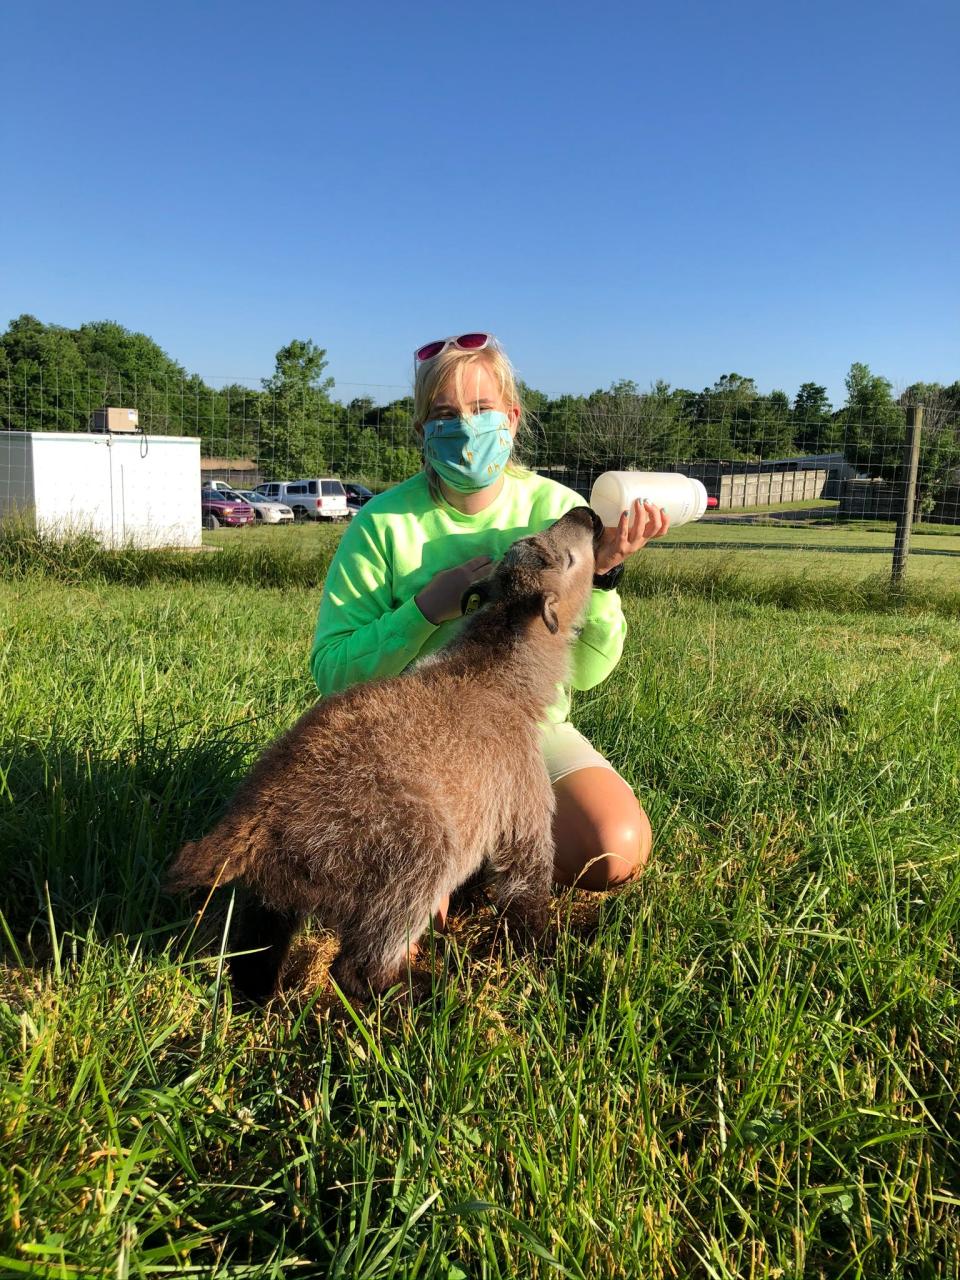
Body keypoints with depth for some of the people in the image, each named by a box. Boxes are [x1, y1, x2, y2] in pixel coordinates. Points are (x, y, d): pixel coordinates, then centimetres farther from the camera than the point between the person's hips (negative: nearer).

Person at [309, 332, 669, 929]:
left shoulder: (557, 510, -5)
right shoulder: (384, 523, -10)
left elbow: (587, 671, -6)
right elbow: (331, 668, -11)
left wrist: (601, 573, -23)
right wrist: (427, 608, -23)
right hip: (418, 735, -1)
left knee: (616, 850, -24)